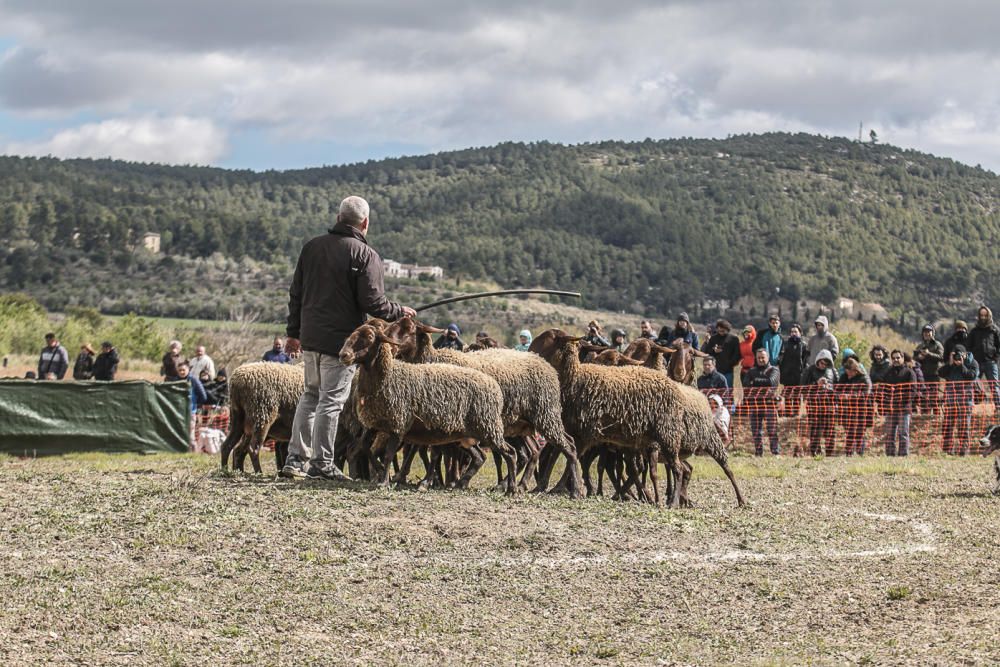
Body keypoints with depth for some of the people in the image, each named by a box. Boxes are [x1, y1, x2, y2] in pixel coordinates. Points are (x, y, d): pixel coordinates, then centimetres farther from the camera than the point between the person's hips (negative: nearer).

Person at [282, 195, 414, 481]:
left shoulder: (312, 247, 8)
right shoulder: (366, 256, -11)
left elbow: (296, 293, 13)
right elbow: (373, 303, -14)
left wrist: (294, 332, 20)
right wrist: (399, 312, 4)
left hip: (310, 338, 6)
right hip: (341, 340, -6)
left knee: (311, 395, 18)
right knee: (331, 401, -1)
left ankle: (295, 459, 16)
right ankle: (322, 464, 2)